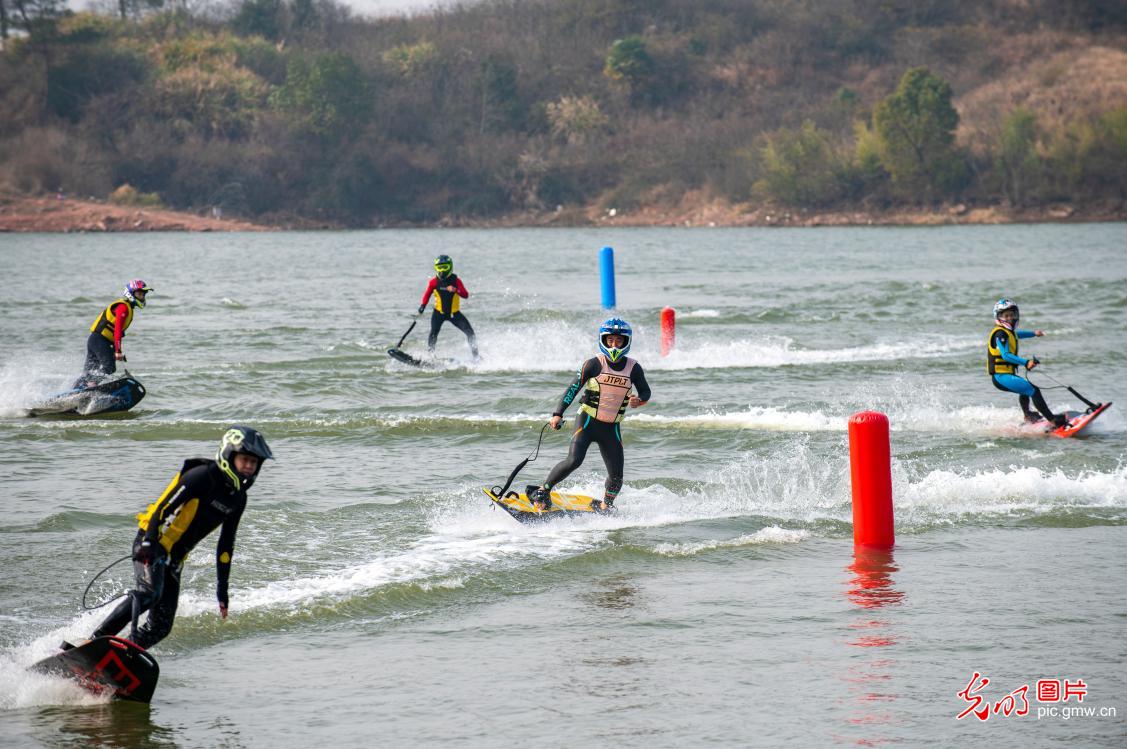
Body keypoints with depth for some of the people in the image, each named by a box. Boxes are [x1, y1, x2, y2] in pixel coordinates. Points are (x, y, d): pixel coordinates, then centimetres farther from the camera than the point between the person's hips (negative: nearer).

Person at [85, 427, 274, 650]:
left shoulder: (238, 498, 11)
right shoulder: (203, 476, -13)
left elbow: (226, 545, 19)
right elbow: (164, 506, -19)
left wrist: (222, 588, 16)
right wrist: (149, 544, -30)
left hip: (174, 559, 8)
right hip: (151, 546, -8)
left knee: (160, 627, -2)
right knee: (150, 593, -33)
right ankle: (95, 641, -36)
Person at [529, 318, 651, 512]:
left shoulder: (633, 368, 0)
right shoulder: (594, 364, -8)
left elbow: (645, 392, 8)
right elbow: (573, 388, -10)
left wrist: (639, 400, -18)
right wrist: (558, 414, -20)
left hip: (611, 428, 3)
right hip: (587, 421, -3)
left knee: (616, 476, 0)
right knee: (574, 461, -23)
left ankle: (605, 507, 26)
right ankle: (543, 491, -6)